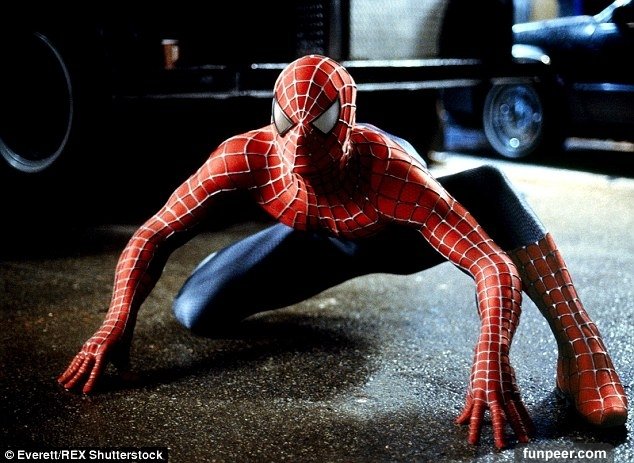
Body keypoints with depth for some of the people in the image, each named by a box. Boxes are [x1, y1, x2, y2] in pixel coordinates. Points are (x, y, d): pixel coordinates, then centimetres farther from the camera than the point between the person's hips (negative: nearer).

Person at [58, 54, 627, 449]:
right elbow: (155, 234, -28)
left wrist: (492, 364, -62)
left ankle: (580, 349, -28)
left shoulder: (391, 169, -42)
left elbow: (496, 267, -46)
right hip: (323, 240, 3)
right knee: (196, 311, -16)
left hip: (400, 233, -2)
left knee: (489, 184, -35)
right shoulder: (248, 155, -33)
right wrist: (118, 322, -44)